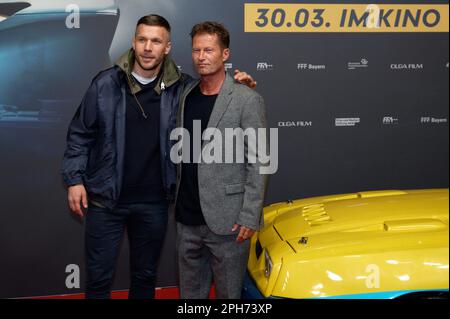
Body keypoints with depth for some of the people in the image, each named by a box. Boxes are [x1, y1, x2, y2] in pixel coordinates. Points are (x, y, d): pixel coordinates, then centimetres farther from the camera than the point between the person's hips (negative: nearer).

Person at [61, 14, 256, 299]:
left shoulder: (182, 88, -3)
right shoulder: (106, 83, -7)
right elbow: (80, 134, 0)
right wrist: (74, 179, -4)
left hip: (154, 203, 2)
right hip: (106, 200, -1)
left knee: (145, 276, 18)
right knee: (99, 278, 6)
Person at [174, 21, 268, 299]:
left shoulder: (247, 100, -10)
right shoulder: (187, 95, 9)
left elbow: (257, 164, -11)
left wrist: (249, 218, -14)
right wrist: (178, 204, 10)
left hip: (227, 221, -5)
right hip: (188, 219, 5)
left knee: (228, 293, 7)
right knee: (190, 292, 15)